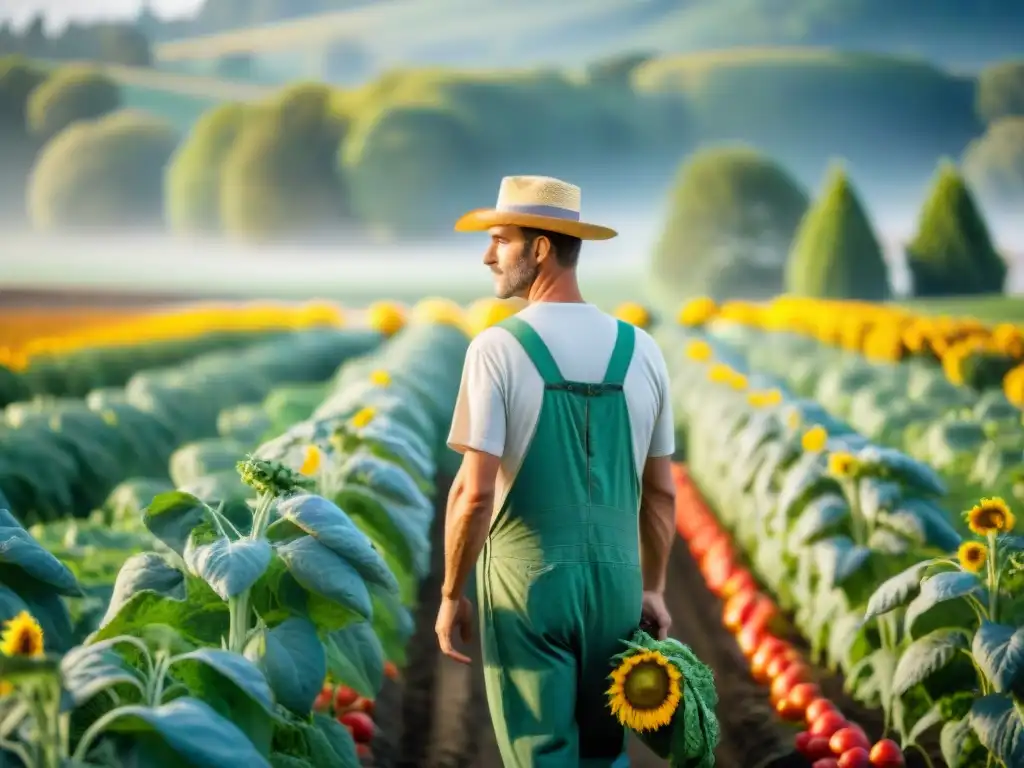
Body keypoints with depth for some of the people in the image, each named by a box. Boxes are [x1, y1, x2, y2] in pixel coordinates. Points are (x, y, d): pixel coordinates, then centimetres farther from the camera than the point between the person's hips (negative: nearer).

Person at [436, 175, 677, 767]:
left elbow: (474, 492, -16)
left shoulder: (499, 348, -12)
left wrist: (452, 593, -4)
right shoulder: (642, 351, 2)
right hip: (614, 576, 4)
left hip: (527, 578, -4)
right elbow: (661, 492, 8)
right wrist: (653, 589, 18)